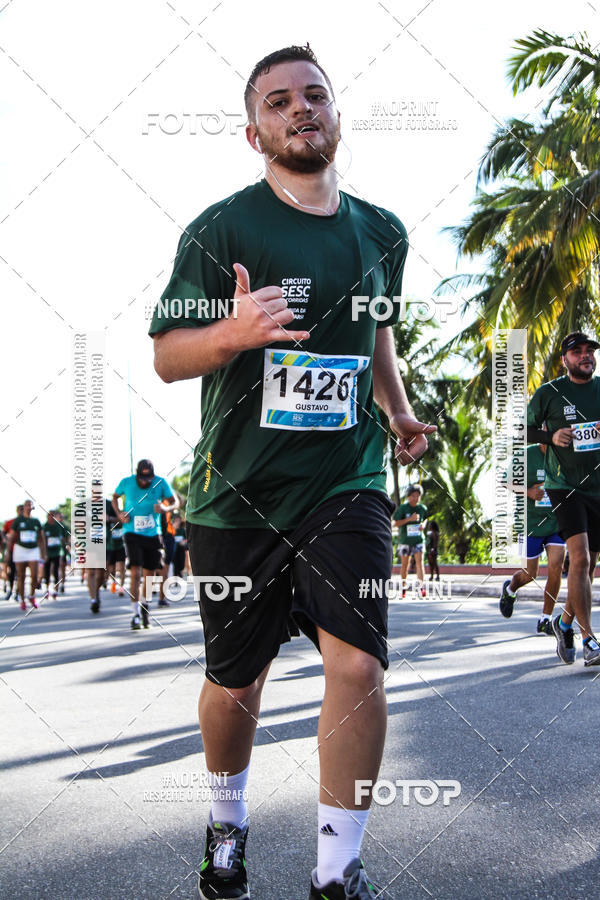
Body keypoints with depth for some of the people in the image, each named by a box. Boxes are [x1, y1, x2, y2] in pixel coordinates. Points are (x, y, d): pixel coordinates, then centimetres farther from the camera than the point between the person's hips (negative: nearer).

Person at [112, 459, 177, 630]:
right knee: (135, 572, -15)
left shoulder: (160, 483, -7)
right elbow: (115, 497, 12)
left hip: (152, 534, 2)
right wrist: (119, 513, -6)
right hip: (132, 533, -2)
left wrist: (165, 508, -22)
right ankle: (136, 614, -9)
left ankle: (146, 605, 33)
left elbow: (174, 502, 1)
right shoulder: (126, 482, -8)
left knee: (150, 574, 8)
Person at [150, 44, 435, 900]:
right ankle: (227, 821, 39)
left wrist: (400, 414, 20)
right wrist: (232, 332, -25)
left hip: (346, 484, 2)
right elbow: (166, 355, -6)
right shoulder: (221, 229, -5)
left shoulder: (382, 233, 10)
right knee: (235, 681, 10)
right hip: (238, 493, -2)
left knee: (358, 662, -14)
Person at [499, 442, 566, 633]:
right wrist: (528, 492, -19)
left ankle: (545, 621, 1)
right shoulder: (527, 455, -11)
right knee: (530, 574, 5)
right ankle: (510, 589, 42)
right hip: (531, 523, -2)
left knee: (556, 567, -13)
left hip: (557, 523, 2)